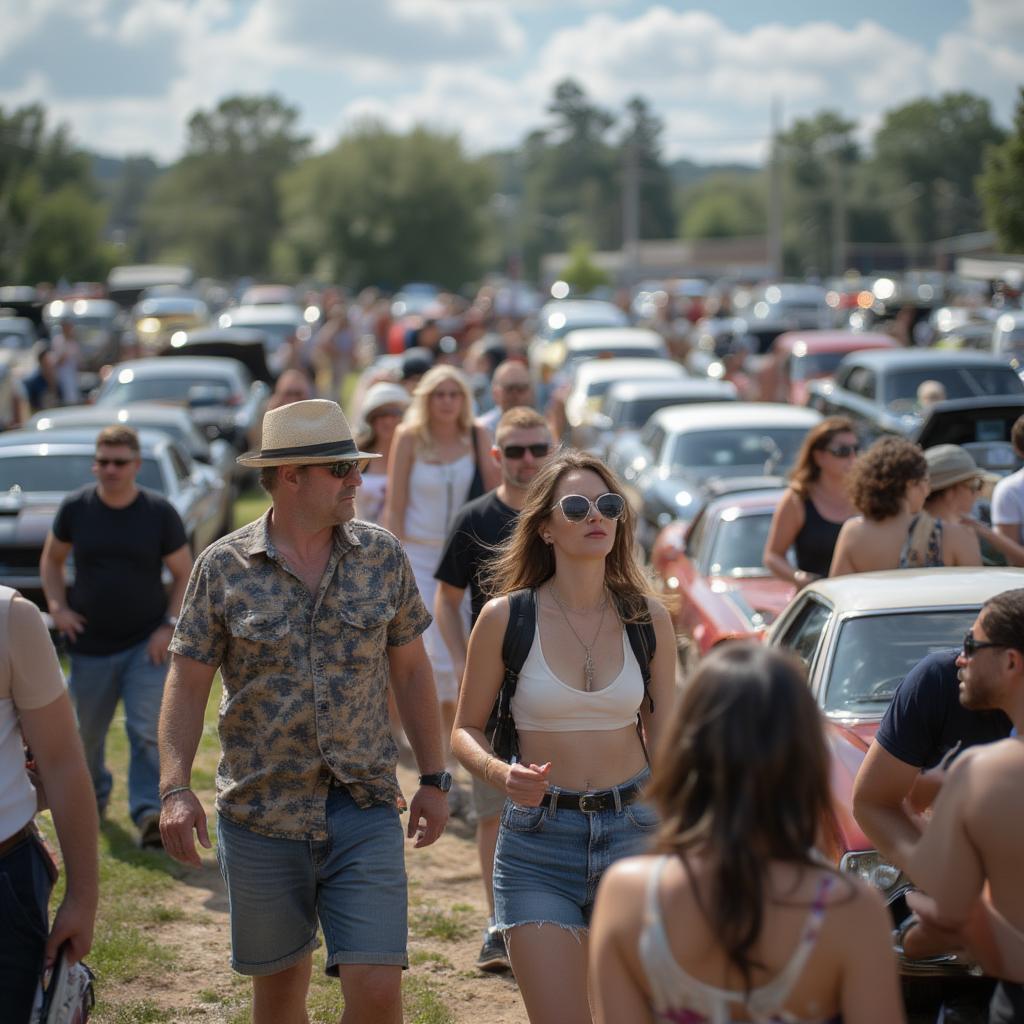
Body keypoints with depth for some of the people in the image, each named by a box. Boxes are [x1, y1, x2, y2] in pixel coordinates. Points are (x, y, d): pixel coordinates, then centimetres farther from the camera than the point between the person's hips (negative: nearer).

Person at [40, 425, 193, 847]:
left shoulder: (160, 512, -7)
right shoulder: (75, 508, -4)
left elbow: (185, 574, 0)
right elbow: (51, 559, 12)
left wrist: (169, 626, -10)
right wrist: (57, 607, -3)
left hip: (146, 643, -2)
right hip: (90, 644, 2)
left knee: (147, 730, -13)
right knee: (87, 731, 14)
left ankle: (149, 812, -17)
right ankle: (92, 796, 39)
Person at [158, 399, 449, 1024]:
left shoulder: (382, 557, 2)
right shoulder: (224, 567, -2)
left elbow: (411, 671, 10)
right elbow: (188, 685, 0)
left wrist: (434, 779, 8)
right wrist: (176, 788, -12)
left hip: (365, 813, 0)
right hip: (260, 815, 0)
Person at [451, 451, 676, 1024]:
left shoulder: (648, 618, 2)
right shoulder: (506, 617, -4)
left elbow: (664, 744, 8)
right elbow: (467, 730, 4)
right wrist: (502, 774, -16)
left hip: (632, 830, 2)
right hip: (539, 842, -2)